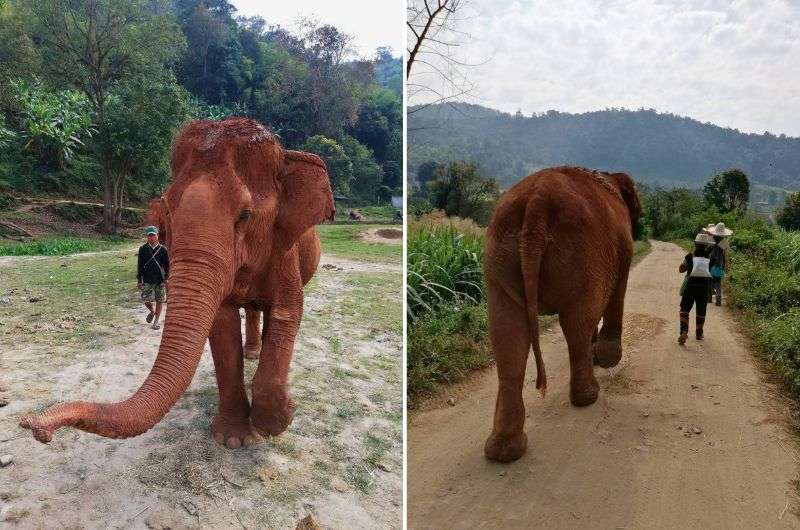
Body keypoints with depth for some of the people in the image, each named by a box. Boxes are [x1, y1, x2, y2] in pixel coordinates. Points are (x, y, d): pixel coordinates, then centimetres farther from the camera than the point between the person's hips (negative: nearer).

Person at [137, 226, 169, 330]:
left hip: (160, 280, 0)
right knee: (146, 300, -4)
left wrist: (166, 279, -1)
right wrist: (139, 280, 1)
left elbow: (167, 265, 4)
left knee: (160, 301, 3)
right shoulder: (143, 249, 2)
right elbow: (140, 266, 4)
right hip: (147, 280, 0)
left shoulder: (162, 249, 0)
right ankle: (152, 311, 28)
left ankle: (156, 321, 17)